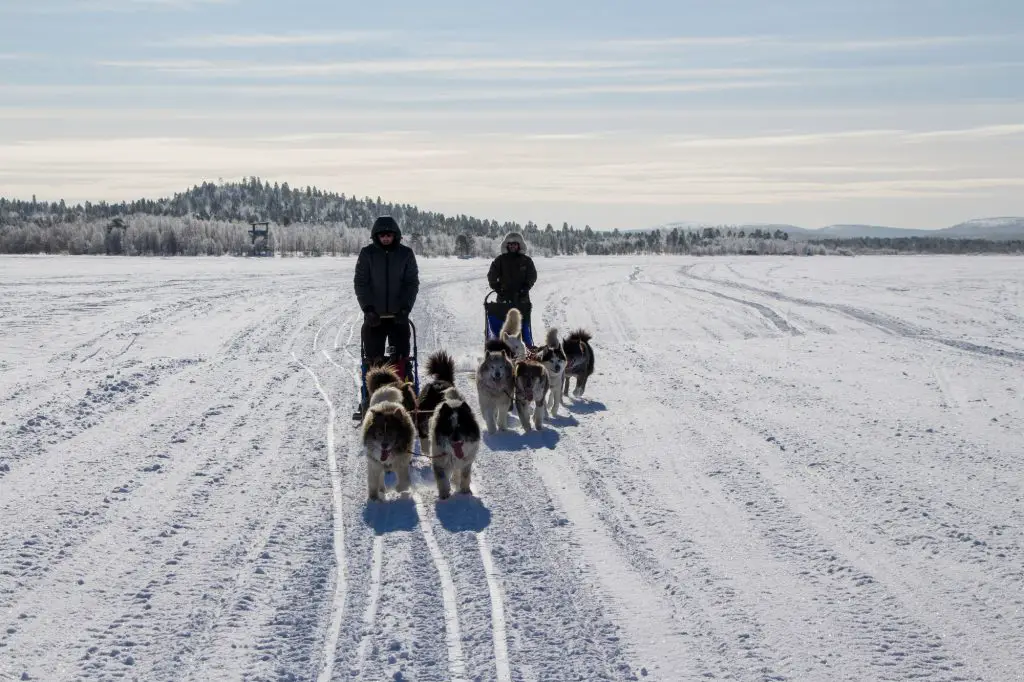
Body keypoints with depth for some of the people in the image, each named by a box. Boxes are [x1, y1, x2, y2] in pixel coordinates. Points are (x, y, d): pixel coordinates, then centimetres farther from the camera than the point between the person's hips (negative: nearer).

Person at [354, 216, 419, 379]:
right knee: (374, 359, 0)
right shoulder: (367, 253, 0)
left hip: (398, 316, 0)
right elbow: (360, 283, -1)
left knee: (400, 359, -1)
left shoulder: (406, 254, 1)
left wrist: (405, 308, -12)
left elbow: (412, 283, 1)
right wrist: (368, 308, -12)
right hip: (374, 316, 0)